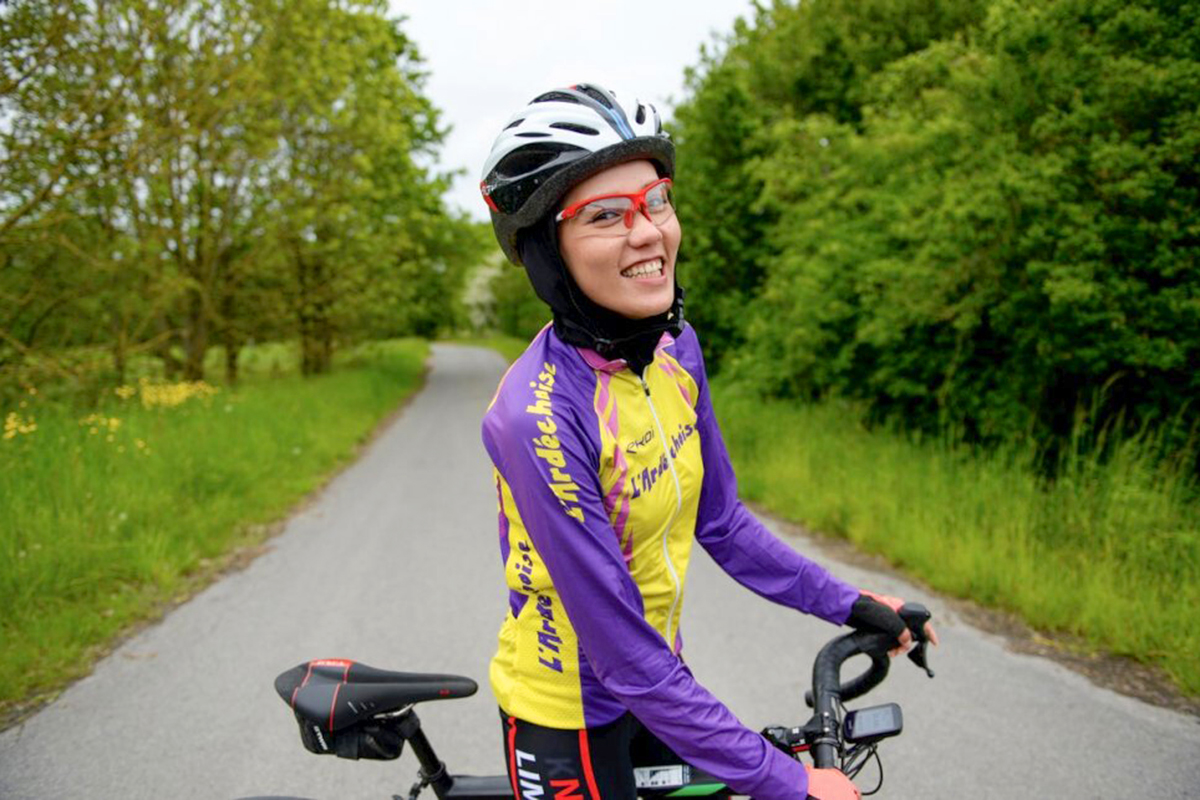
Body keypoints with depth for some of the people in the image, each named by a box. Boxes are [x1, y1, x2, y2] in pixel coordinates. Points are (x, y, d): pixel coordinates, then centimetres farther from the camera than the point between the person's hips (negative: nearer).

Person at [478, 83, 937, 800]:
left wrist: (847, 604, 1)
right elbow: (625, 656, -28)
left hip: (658, 682, 6)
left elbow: (719, 520, 3)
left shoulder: (676, 346, -9)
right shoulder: (540, 418, -31)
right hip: (569, 718, -6)